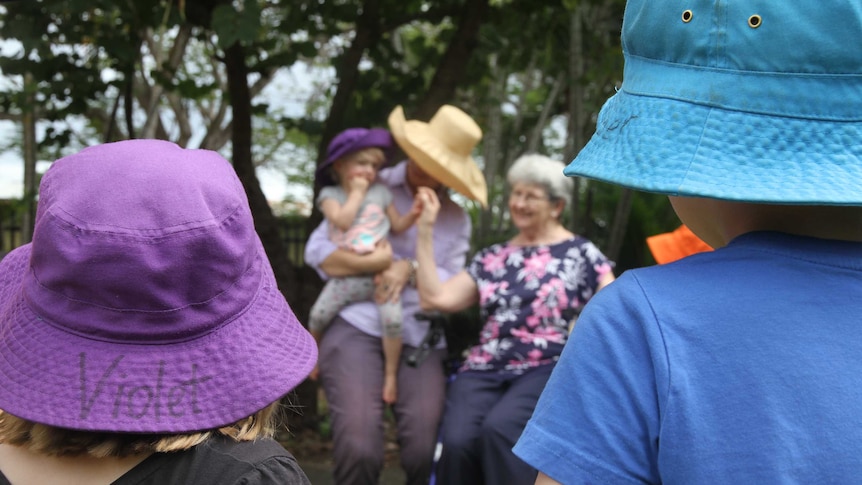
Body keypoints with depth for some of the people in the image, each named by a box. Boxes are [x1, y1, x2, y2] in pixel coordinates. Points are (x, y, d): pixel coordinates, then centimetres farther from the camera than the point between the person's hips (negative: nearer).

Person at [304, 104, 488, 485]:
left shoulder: (456, 218, 14)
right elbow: (317, 250, -2)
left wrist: (410, 270, -12)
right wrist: (376, 264, -14)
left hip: (420, 340, 2)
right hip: (357, 327, -2)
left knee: (425, 451, -14)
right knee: (359, 446, -22)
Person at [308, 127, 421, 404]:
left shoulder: (380, 191, 7)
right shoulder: (330, 194, 1)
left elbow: (397, 226, 8)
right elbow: (343, 221, -17)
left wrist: (413, 215, -10)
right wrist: (357, 192, -10)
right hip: (346, 275, 0)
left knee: (393, 319, -19)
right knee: (317, 316, -2)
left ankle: (390, 375, -3)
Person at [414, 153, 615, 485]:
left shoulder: (581, 254, 9)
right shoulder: (491, 258, 19)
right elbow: (435, 298, 12)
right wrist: (425, 229, 12)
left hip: (548, 370, -3)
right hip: (484, 370, 3)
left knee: (499, 429, -34)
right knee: (458, 441, -27)